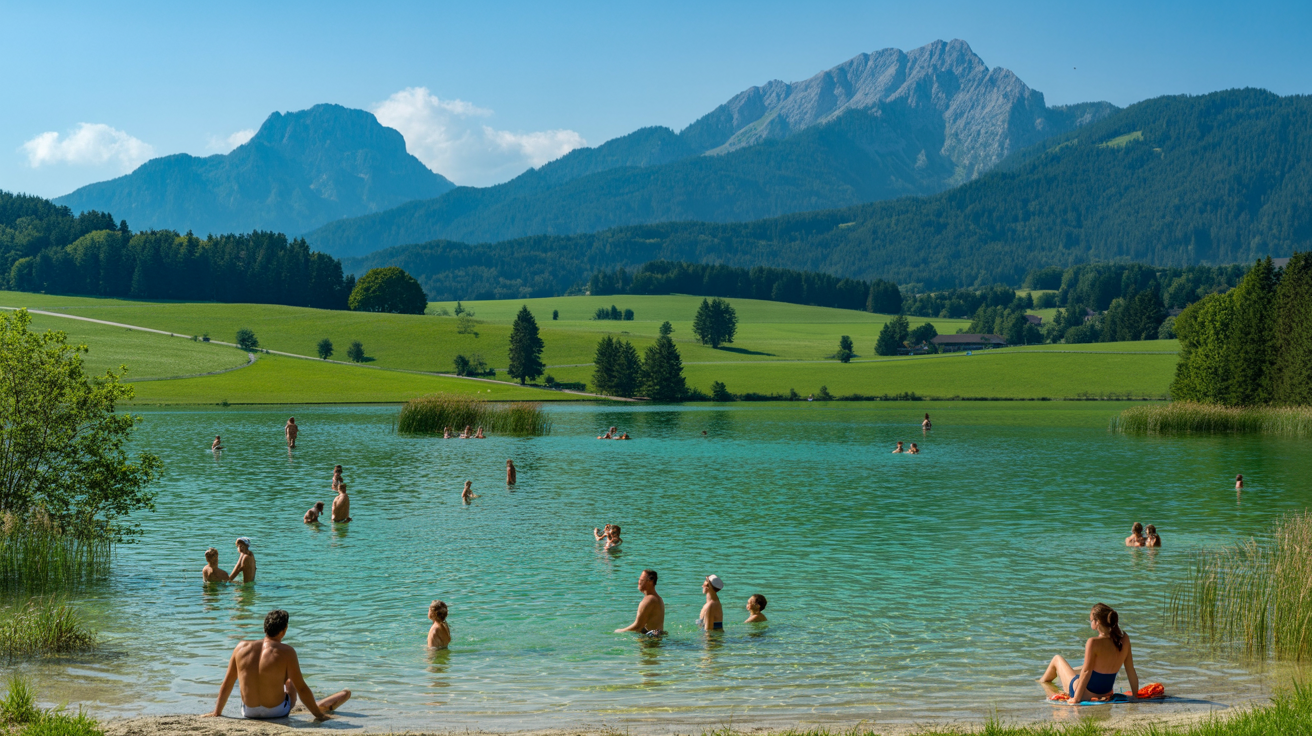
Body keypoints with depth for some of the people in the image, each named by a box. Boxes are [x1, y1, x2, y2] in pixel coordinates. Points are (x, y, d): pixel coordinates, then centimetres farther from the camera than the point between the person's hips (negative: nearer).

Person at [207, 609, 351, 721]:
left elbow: (227, 684, 3)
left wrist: (217, 712, 15)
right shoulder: (286, 652, -16)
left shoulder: (241, 648, -5)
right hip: (277, 713, -3)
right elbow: (301, 688, -12)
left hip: (248, 713, 3)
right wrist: (319, 715, -1)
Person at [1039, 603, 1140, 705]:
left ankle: (1041, 682, 53)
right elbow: (1131, 671, -5)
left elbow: (1086, 672, -24)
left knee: (1057, 659, 23)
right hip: (1106, 693, 6)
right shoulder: (1124, 640, -11)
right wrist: (1134, 695, 7)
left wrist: (1076, 699, -18)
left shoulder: (1093, 643, -28)